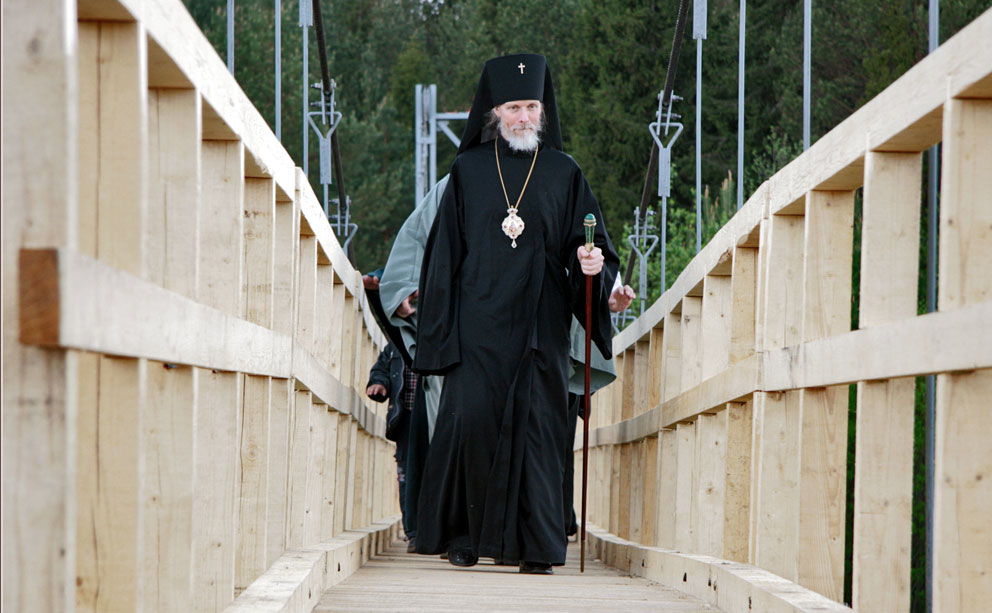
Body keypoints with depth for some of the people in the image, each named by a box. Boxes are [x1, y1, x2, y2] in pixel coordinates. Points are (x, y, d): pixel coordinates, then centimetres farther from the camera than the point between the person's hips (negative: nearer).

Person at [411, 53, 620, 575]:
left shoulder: (563, 174, 9)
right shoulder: (469, 170, 8)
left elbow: (588, 245, 8)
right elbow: (445, 251, 7)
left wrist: (593, 264, -17)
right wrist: (441, 327, 1)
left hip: (540, 323, 0)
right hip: (479, 321, 0)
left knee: (537, 427, -4)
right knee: (470, 420, -8)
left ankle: (534, 546, 0)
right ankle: (465, 533, 6)